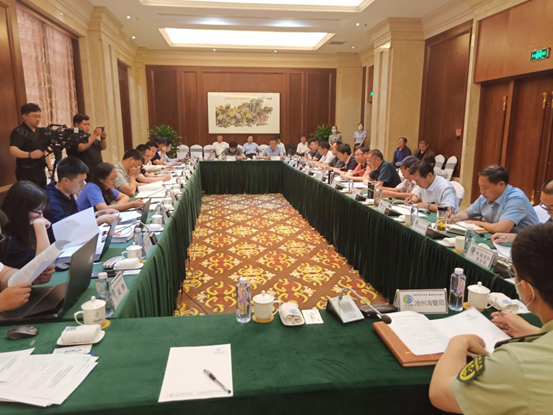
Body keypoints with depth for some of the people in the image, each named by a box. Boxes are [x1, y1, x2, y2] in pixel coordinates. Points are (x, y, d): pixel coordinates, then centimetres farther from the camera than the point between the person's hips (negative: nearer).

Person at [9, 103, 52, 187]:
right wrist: (30, 154, -47)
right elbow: (13, 150, -30)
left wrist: (50, 168, 13)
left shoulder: (39, 131, 12)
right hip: (27, 173, -8)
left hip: (40, 171, 8)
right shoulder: (19, 132, -13)